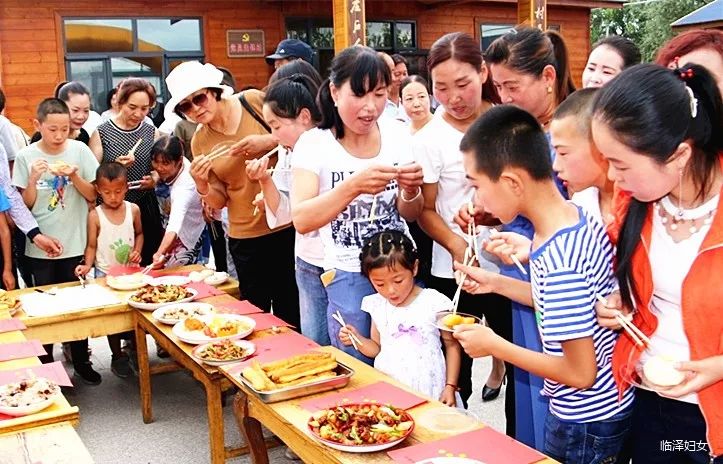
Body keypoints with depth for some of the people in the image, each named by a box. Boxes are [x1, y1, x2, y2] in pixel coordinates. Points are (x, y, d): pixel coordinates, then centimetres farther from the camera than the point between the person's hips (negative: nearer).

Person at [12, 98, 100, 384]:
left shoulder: (79, 150, -4)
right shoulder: (26, 156, -5)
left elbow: (93, 195, 0)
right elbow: (26, 205, -3)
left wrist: (74, 176, -17)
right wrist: (33, 178, -19)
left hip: (74, 244, 1)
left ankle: (82, 362, 26)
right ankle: (45, 364, 24)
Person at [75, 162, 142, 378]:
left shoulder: (133, 210, -3)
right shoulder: (95, 215, -10)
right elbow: (92, 245, -5)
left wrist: (137, 251, -4)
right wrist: (87, 265, -20)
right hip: (105, 273, -2)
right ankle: (117, 356, 20)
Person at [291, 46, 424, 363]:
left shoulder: (396, 135, -1)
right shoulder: (314, 144, -11)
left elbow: (410, 215, 3)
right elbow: (301, 220, -23)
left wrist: (410, 191, -19)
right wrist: (353, 186, -38)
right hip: (348, 276, -3)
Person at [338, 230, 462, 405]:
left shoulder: (434, 303, -11)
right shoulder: (377, 305, 2)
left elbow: (452, 345, -1)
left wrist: (450, 387, -4)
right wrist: (357, 339, -5)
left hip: (429, 391, -3)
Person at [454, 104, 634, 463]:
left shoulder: (559, 262, -32)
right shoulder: (578, 218, -6)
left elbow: (580, 373, -25)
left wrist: (493, 345, -18)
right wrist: (497, 283, 6)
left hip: (585, 423, -8)